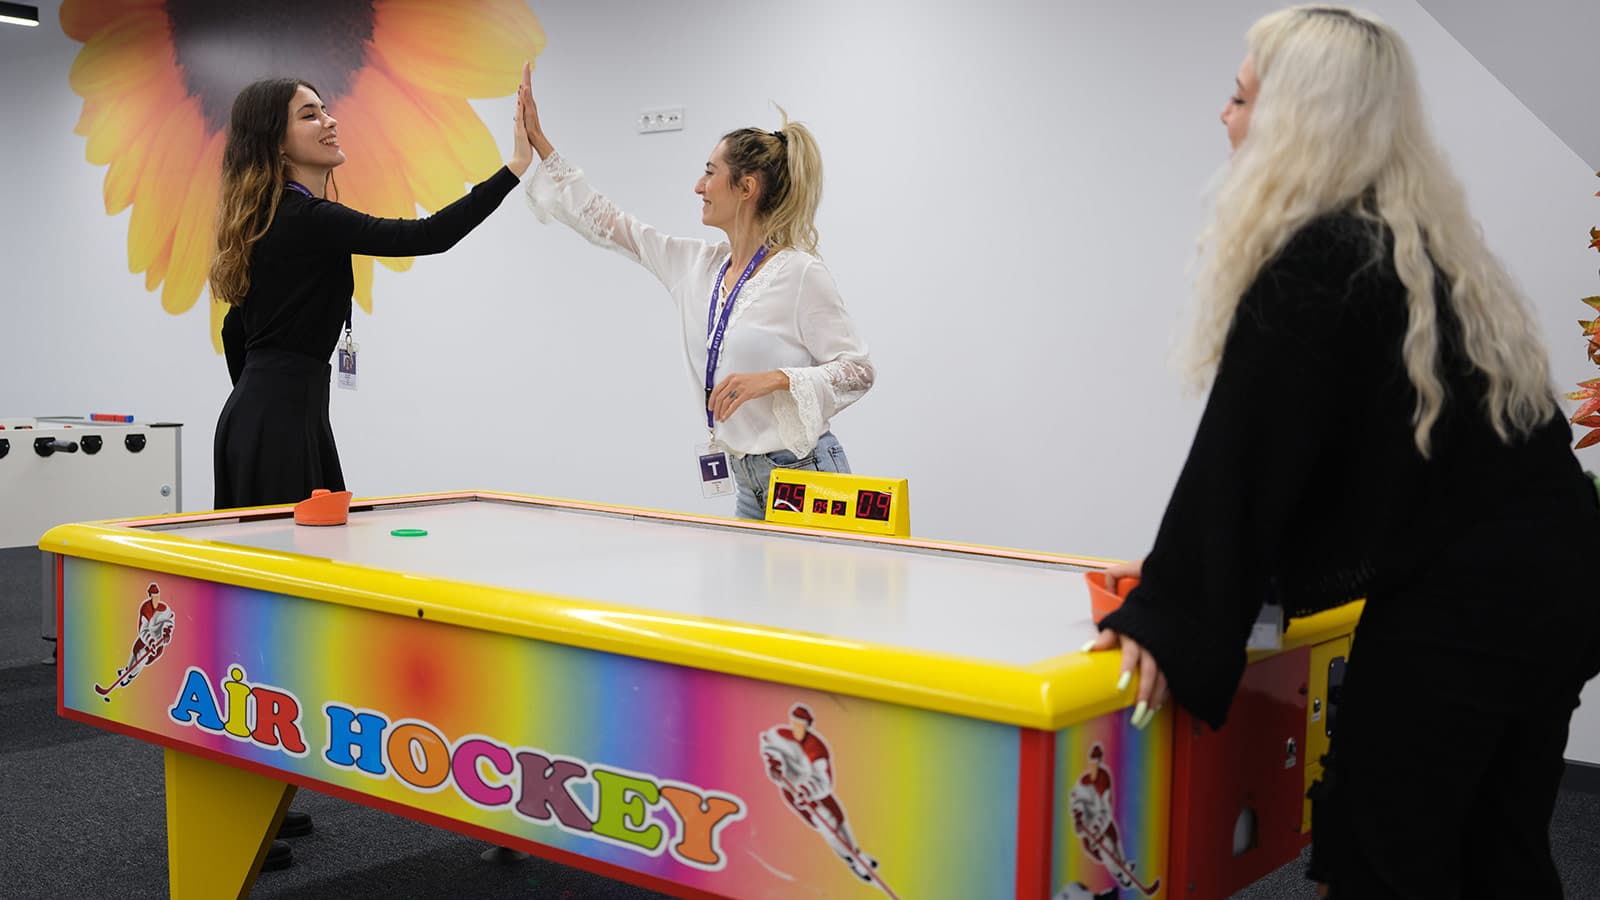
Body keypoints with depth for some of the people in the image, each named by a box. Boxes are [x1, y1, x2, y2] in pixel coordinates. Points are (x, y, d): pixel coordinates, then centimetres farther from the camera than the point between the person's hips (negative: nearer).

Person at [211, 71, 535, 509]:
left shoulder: (271, 219, 14)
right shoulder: (307, 218, -15)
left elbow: (235, 328, 20)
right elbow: (428, 236, -24)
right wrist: (516, 166, -24)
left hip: (259, 408, 10)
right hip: (281, 418, -10)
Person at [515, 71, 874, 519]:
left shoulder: (801, 274, -13)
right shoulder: (700, 264, 7)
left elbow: (858, 371, -11)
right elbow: (608, 224, 14)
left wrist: (773, 379, -25)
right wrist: (538, 142, 15)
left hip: (806, 480, -7)